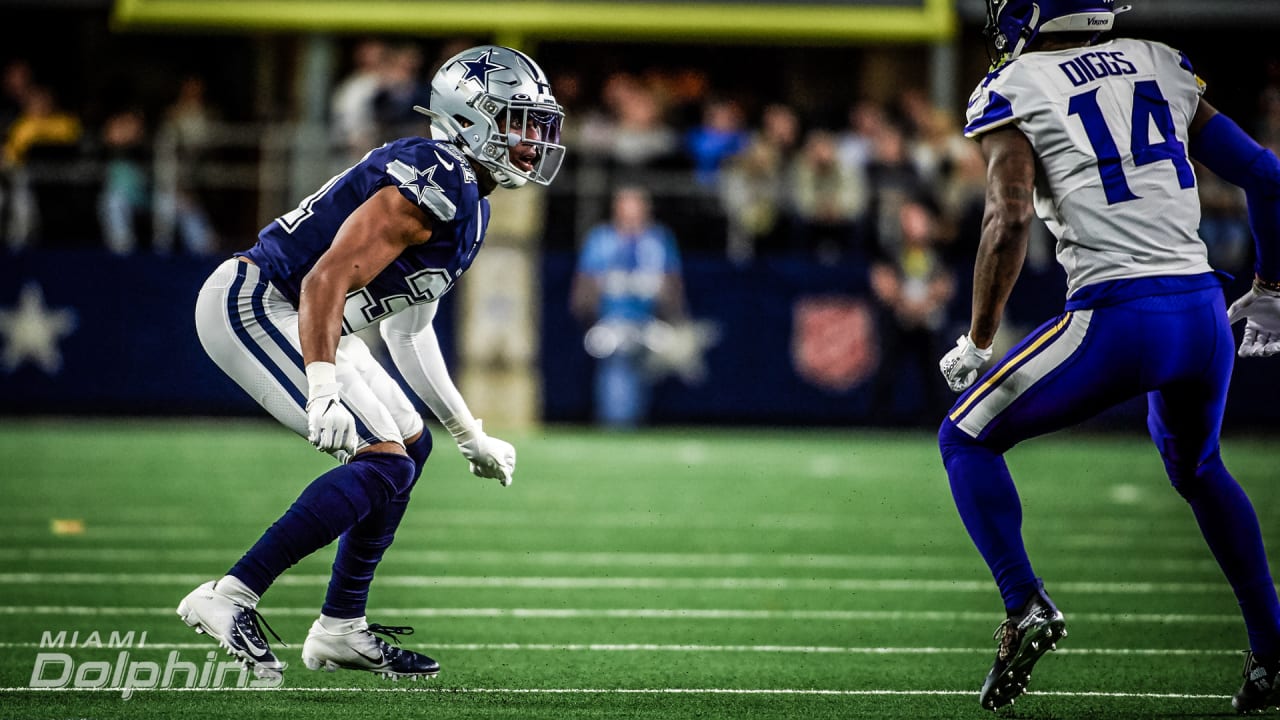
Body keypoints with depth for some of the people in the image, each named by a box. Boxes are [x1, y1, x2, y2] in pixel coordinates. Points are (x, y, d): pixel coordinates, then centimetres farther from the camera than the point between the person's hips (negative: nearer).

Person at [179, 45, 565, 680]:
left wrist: (469, 435, 27)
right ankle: (228, 598, -18)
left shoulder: (467, 203, 15)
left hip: (292, 317, 11)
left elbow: (408, 332, 24)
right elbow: (327, 281, -28)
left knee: (411, 445, 14)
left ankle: (341, 630, 18)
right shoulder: (434, 186, -19)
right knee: (382, 463, -16)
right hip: (255, 304, -11)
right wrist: (323, 392, -37)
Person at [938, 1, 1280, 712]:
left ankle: (1026, 606, -5)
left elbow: (1011, 218, -13)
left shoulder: (1014, 91, 1)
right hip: (1205, 313, 5)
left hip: (1117, 319, -5)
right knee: (1196, 467, 32)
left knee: (967, 438, 13)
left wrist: (976, 342, -5)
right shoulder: (1162, 67, 16)